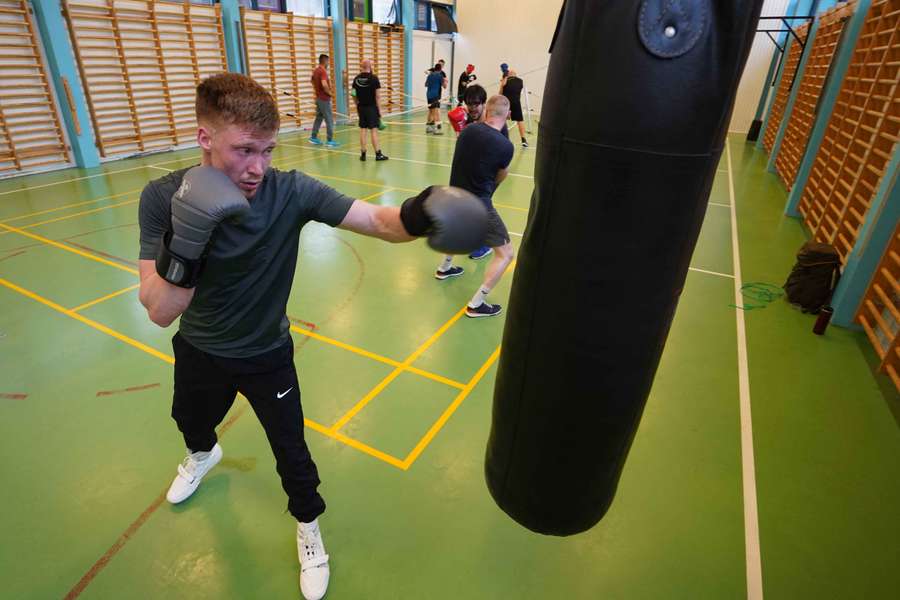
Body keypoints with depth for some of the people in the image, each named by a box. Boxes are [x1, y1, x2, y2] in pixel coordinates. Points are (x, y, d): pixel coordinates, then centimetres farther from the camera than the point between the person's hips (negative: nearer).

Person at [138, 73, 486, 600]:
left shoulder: (290, 192, -26)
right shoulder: (164, 198, -24)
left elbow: (379, 221, -33)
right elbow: (161, 312, -30)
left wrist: (418, 214, -55)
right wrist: (184, 241, -47)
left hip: (267, 355, -2)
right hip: (199, 352, 3)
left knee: (291, 451, 7)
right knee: (191, 421, 33)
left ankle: (309, 527, 40)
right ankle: (204, 455, 72)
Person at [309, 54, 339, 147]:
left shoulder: (315, 71, 11)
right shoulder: (323, 71, -17)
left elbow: (313, 83, 25)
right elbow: (324, 85, -30)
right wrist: (330, 93, -15)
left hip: (318, 98, 9)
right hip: (324, 99, -9)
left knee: (319, 118, 16)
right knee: (329, 120, -4)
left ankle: (313, 137, 19)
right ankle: (330, 140, -3)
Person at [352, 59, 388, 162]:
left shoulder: (356, 79, 4)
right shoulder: (374, 78, -9)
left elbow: (354, 95, 8)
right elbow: (377, 96, -11)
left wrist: (357, 105, 17)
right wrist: (379, 110, -6)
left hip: (361, 107, 4)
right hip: (371, 107, -4)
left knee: (362, 130, 7)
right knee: (374, 130, -3)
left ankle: (363, 154, 9)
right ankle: (378, 154, -1)